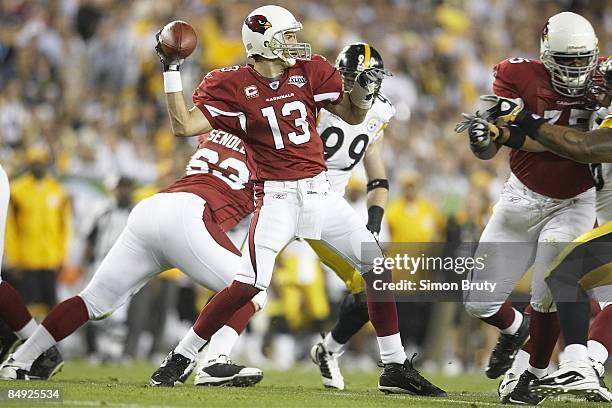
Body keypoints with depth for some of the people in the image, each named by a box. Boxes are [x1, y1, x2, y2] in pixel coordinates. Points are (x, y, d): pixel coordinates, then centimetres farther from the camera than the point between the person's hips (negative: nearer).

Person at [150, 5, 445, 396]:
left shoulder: (310, 71, 6)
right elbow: (185, 125, -13)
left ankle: (396, 367, 12)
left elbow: (354, 115, 11)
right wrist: (171, 71, -15)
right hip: (277, 198, -5)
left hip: (320, 193, 5)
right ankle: (180, 358, -6)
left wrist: (364, 87, -9)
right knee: (249, 284, -20)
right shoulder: (232, 85, -6)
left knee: (378, 267, 1)